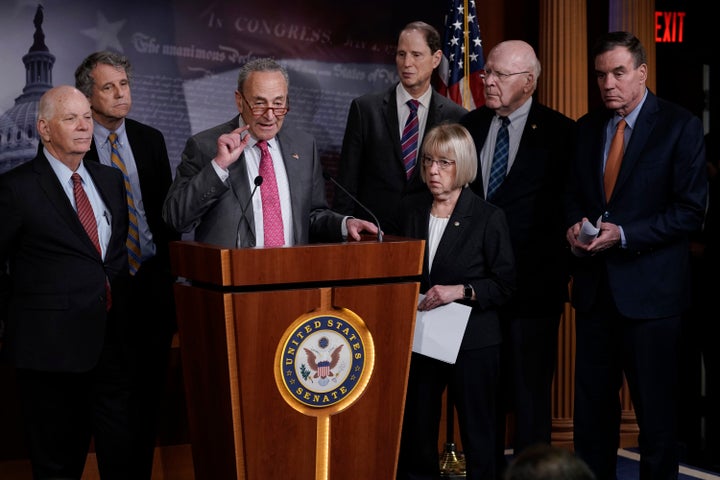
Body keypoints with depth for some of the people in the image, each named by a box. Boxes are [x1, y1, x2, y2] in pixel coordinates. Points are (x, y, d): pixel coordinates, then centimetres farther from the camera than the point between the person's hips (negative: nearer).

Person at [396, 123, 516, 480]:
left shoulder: (488, 217, -5)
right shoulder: (412, 212, 9)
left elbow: (505, 285, -6)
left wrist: (461, 291, -19)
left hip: (472, 343, -4)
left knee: (478, 441, 3)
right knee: (415, 435, 8)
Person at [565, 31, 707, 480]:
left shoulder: (680, 126, -7)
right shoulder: (587, 127, 10)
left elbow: (690, 210, -11)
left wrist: (624, 235, -19)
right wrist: (576, 224, -4)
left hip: (650, 290, -5)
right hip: (595, 287, 5)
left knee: (657, 409, 4)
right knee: (592, 404, 12)